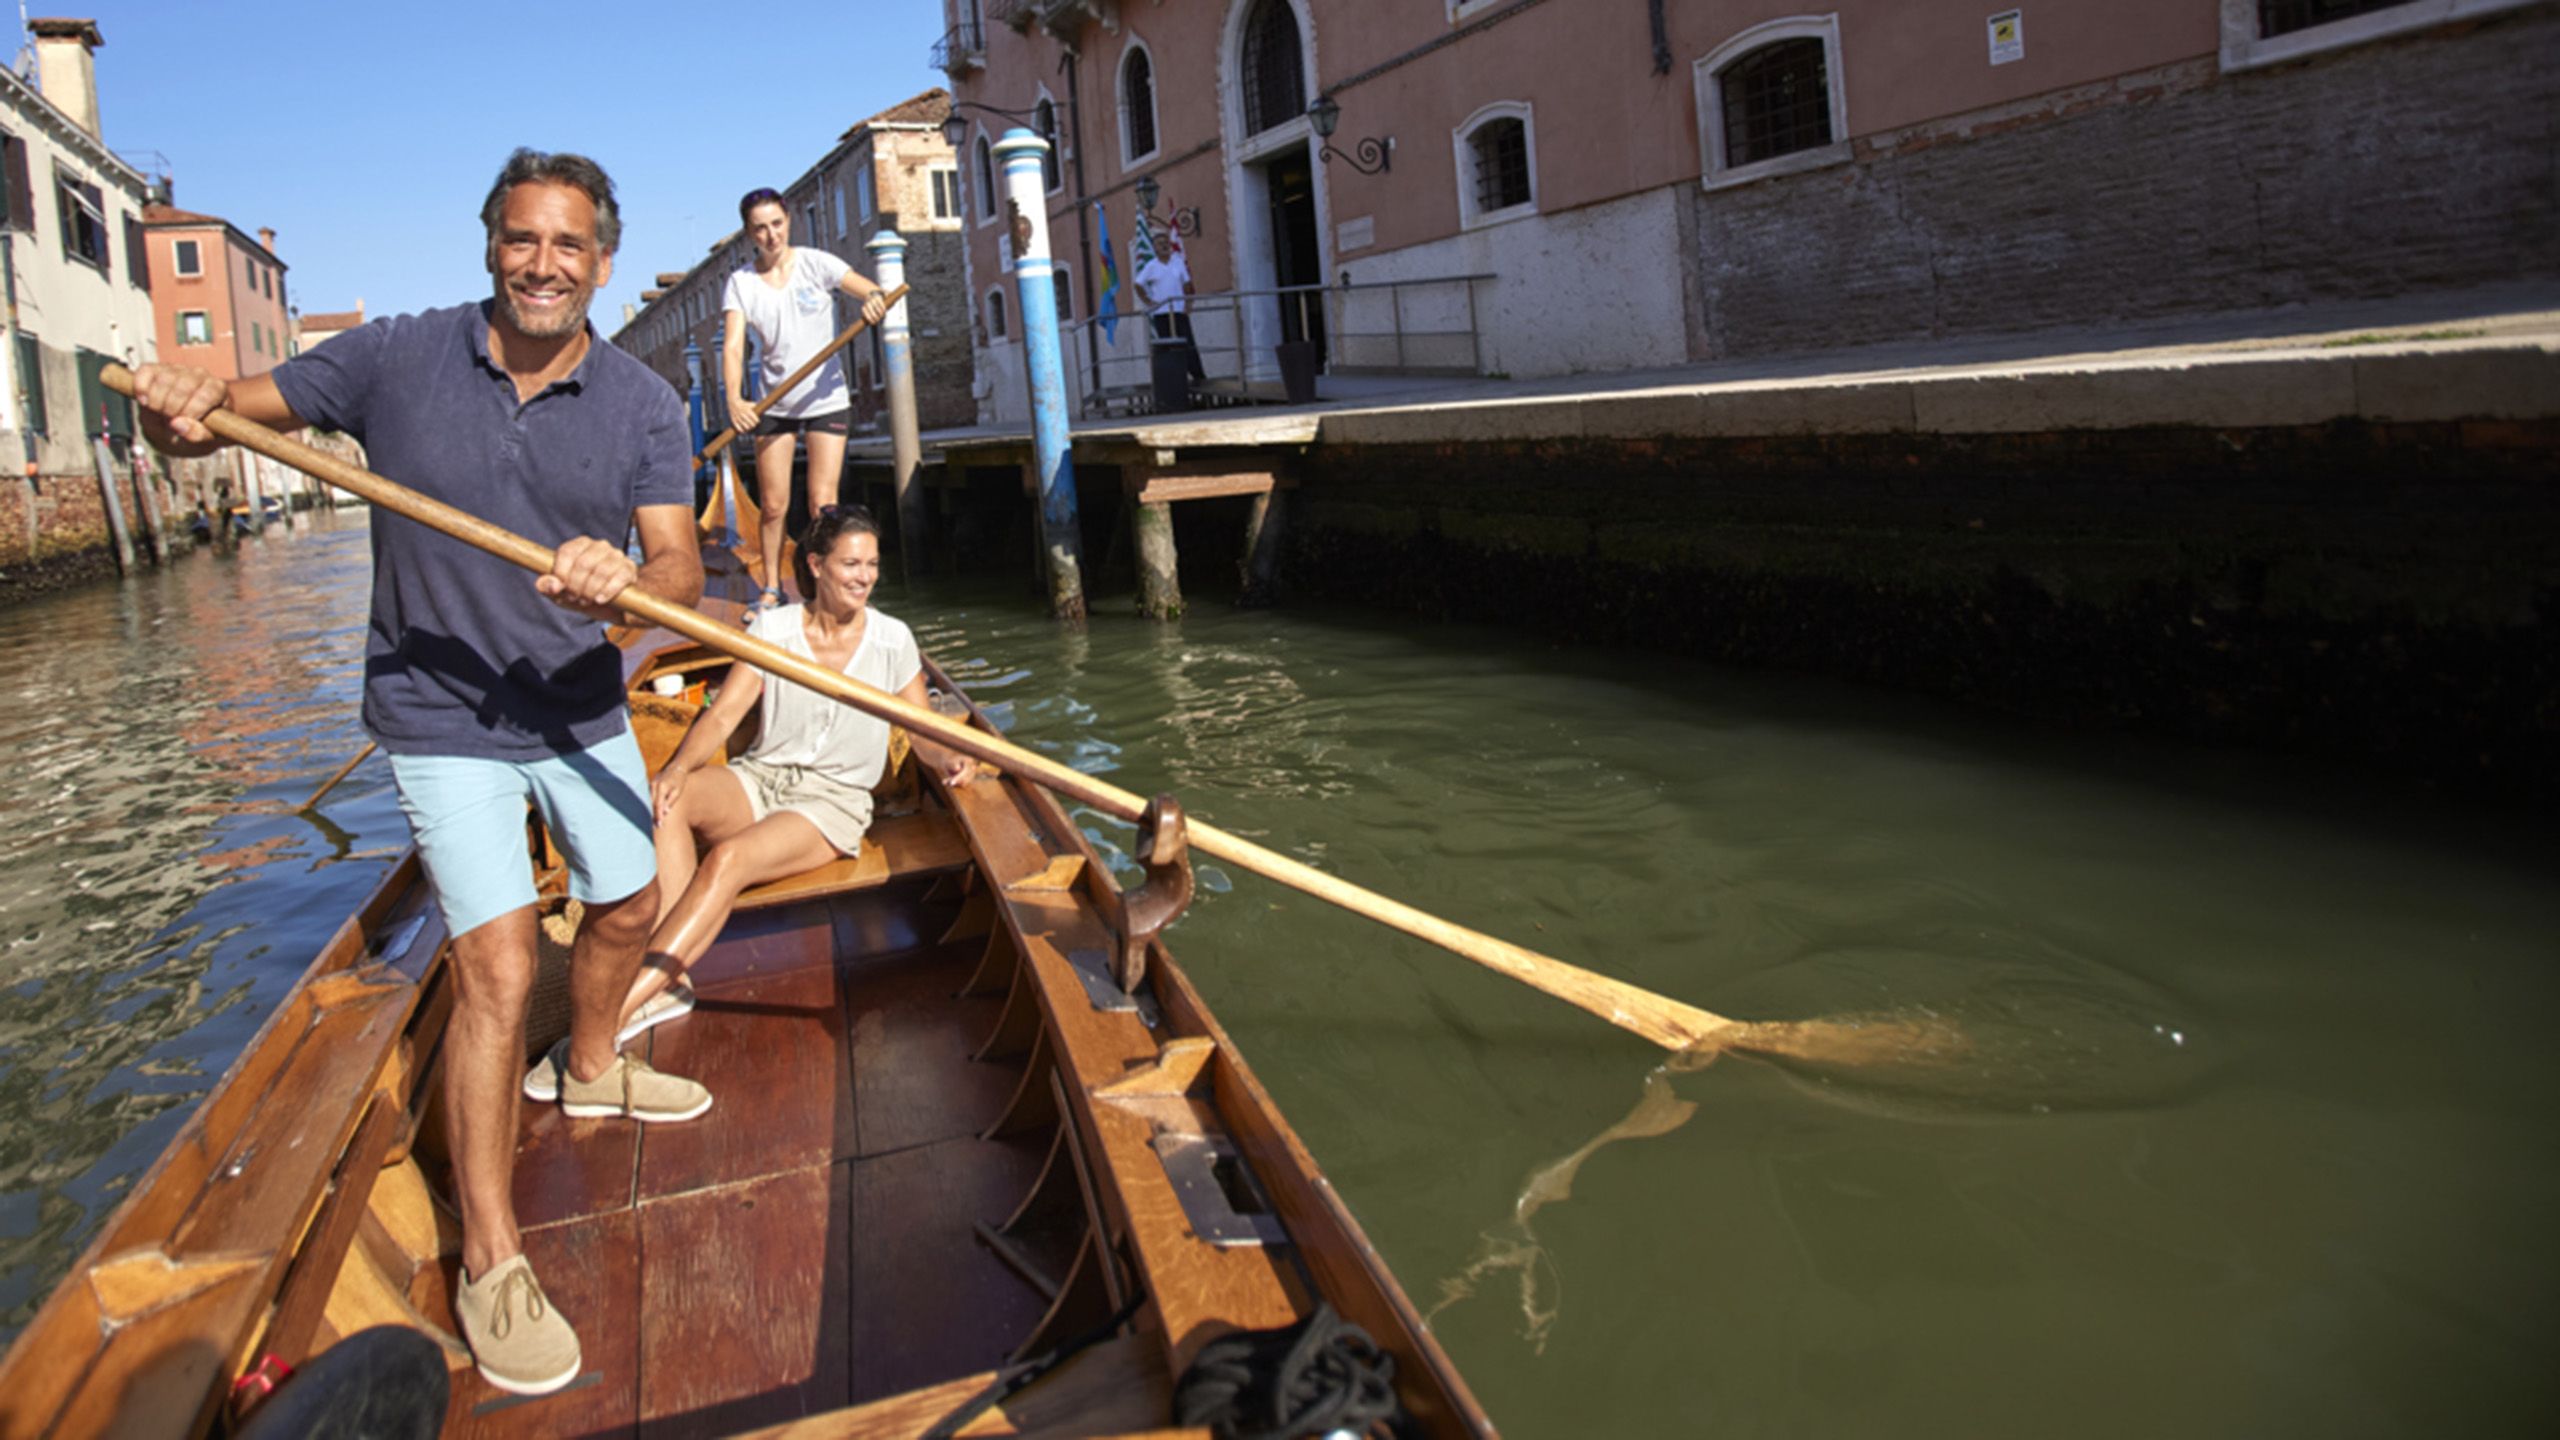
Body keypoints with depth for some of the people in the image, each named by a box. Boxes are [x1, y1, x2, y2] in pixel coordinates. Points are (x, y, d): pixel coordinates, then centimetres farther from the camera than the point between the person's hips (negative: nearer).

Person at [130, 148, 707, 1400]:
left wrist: (626, 584, -42)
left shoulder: (644, 405, -8)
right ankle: (489, 1262, 1)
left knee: (627, 908, 21)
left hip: (584, 709, 4)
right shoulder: (396, 359, -10)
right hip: (443, 721, -4)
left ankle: (591, 1071, 52)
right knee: (498, 970, -10)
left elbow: (680, 565, -19)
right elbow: (226, 409, -5)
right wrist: (177, 409, -29)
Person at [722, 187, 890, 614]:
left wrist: (875, 300, -37)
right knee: (773, 504, 2)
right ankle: (772, 588, 16)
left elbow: (875, 293, -11)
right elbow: (733, 346, -13)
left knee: (823, 503, -7)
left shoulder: (815, 263, -3)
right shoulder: (741, 282, -1)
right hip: (774, 406, 2)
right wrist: (735, 398, -30)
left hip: (826, 400, -1)